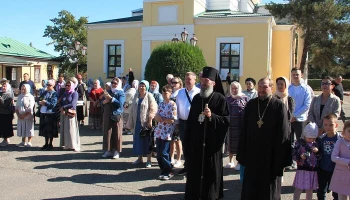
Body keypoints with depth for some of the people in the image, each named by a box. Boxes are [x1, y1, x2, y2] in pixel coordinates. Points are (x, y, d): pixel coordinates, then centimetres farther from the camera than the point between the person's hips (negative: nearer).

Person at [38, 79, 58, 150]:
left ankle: (50, 144, 13)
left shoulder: (55, 94, -7)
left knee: (50, 130, 2)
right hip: (43, 113, 6)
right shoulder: (44, 92, 12)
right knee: (45, 129, 13)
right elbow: (39, 100, 12)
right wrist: (40, 102, -9)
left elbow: (53, 104, -16)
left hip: (50, 114, -6)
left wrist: (45, 102, -13)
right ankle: (46, 143, 24)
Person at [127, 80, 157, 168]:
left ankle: (149, 160, 8)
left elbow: (153, 109, -10)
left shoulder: (149, 96, -6)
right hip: (137, 122, 5)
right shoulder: (136, 96, 11)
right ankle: (140, 158, 22)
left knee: (147, 141, 1)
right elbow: (133, 109, 15)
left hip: (146, 122, -5)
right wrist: (131, 121, 13)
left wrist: (150, 121, -16)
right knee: (138, 140, 10)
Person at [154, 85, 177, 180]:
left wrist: (161, 119, -7)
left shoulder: (173, 105, -7)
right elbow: (156, 117, 15)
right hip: (159, 132, 6)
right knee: (158, 154, 7)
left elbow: (173, 120, -13)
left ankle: (169, 172, 9)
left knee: (164, 153, -6)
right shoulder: (161, 104, 13)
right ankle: (163, 171, 21)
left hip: (167, 133, -6)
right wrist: (157, 117, -8)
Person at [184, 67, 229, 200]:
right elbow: (190, 120, 12)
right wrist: (187, 141, 9)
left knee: (210, 173, 5)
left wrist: (212, 116, -26)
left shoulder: (220, 99, -6)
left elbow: (226, 120, -9)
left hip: (211, 143, -5)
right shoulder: (196, 98, 9)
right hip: (195, 142, 5)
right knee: (194, 172, 10)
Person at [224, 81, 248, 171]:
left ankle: (239, 162, 15)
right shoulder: (228, 98, 9)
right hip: (230, 123, 3)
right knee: (230, 141, 10)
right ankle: (231, 161, 22)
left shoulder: (244, 98, 0)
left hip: (241, 124, -3)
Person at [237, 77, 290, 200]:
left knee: (269, 190, 10)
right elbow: (244, 130, 6)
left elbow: (283, 134, -7)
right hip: (252, 153, 3)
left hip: (271, 155, -3)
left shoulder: (279, 106, -6)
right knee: (250, 189, 12)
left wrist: (281, 158, -10)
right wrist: (242, 154, 3)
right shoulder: (250, 104, 4)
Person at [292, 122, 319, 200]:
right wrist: (300, 156, -28)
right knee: (298, 189, -2)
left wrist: (317, 151, -11)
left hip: (313, 170, 4)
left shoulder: (316, 143, 6)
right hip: (302, 169, -4)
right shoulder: (299, 142, -8)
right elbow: (294, 155, -9)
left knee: (310, 189, 16)